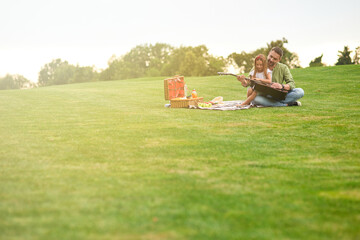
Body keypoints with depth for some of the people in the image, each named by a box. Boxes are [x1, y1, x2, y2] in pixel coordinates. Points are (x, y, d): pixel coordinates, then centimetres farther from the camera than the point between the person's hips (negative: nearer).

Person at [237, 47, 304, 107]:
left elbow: (292, 84, -8)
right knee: (256, 99, -38)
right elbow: (247, 84, -4)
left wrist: (282, 86, -30)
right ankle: (288, 104, -27)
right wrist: (243, 81, -30)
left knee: (300, 92, -22)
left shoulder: (283, 68, 2)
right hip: (263, 97, 0)